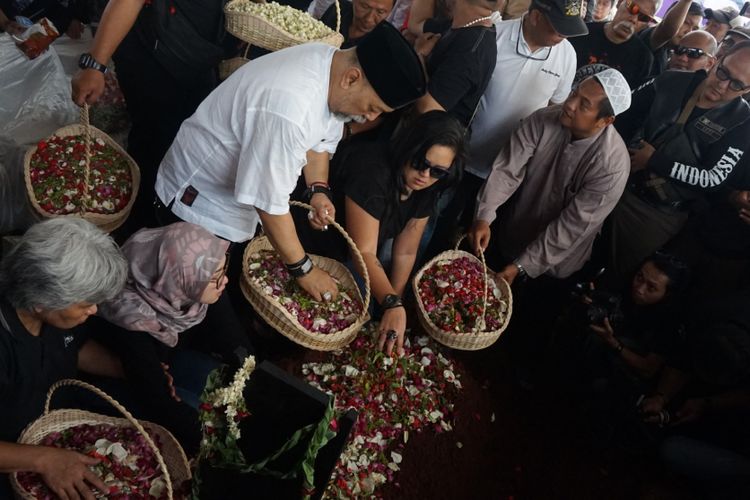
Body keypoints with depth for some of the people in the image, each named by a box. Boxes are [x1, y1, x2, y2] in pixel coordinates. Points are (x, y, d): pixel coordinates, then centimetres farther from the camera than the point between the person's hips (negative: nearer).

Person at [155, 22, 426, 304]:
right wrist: (303, 269, -21)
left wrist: (318, 189, -7)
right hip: (199, 203, -8)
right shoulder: (289, 108, -39)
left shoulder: (334, 63, -10)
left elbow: (321, 135, 8)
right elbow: (269, 202, -32)